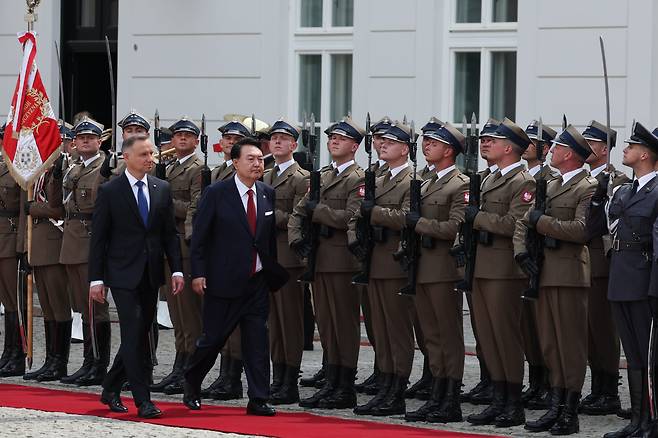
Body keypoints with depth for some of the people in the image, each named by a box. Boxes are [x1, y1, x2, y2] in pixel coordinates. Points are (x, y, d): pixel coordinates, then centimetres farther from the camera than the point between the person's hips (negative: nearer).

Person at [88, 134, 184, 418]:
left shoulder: (162, 189, 8)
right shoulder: (109, 192, -4)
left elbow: (170, 233, 11)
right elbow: (98, 238, -4)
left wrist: (177, 269, 1)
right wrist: (96, 279, -8)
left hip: (151, 276, 5)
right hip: (123, 275, -5)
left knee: (140, 336, 9)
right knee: (133, 335, -10)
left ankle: (110, 390, 25)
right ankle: (143, 401, -9)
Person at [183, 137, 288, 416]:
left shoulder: (268, 194, 6)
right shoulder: (216, 194, -7)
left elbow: (272, 236, 13)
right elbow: (199, 236, -5)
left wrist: (274, 273, 12)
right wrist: (198, 273, -11)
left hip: (258, 282, 4)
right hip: (223, 282, -4)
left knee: (257, 340, 0)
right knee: (213, 338, 4)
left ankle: (258, 400, 3)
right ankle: (191, 386, 26)